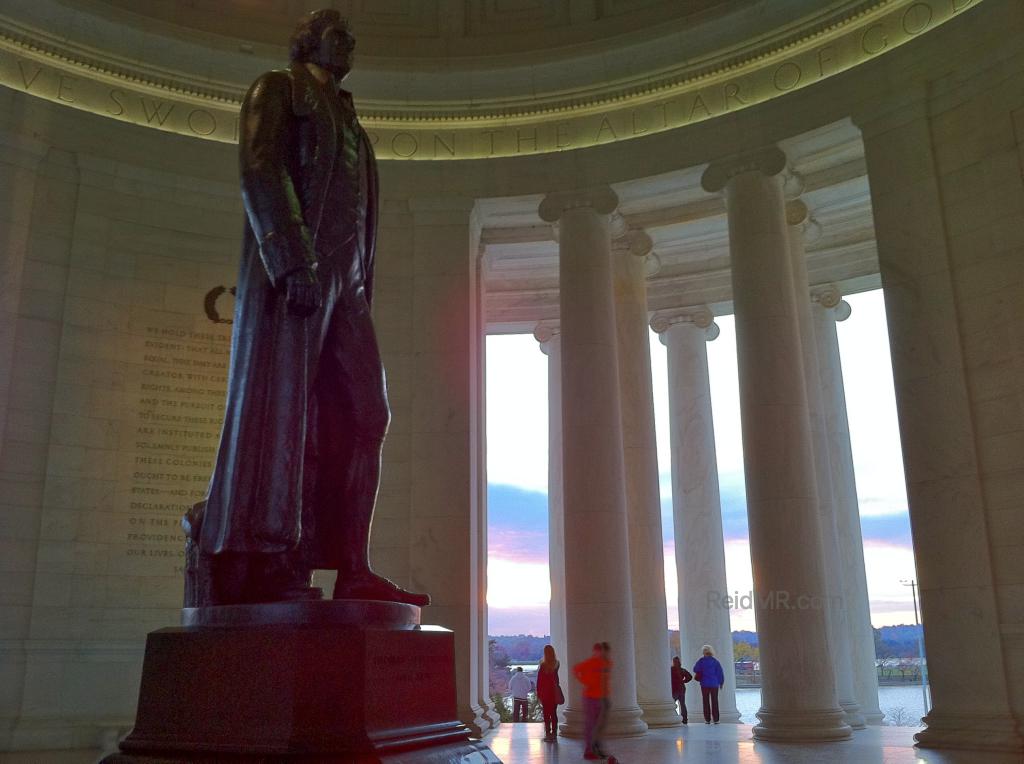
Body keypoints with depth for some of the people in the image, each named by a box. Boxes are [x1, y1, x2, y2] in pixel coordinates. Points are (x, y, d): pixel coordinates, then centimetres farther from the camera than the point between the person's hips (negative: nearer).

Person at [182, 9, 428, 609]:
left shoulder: (349, 122, 32)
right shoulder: (277, 89, 11)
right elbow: (260, 170, -7)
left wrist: (363, 291, 15)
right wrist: (294, 261, -20)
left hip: (344, 281, 7)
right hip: (291, 267, -7)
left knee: (361, 416, -3)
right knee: (278, 404, -13)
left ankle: (352, 568, -4)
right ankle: (261, 564, -13)